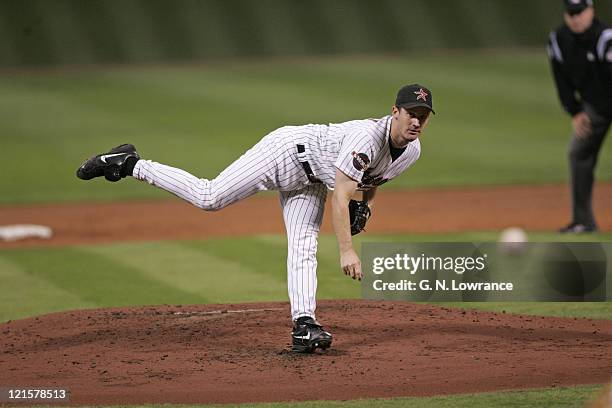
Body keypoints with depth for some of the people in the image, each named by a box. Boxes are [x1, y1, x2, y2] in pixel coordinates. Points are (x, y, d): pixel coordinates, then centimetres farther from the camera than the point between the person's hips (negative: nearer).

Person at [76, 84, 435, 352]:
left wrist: (365, 205, -1)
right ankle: (130, 165, -2)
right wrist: (346, 250, -42)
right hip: (286, 152, -8)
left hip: (310, 180, 8)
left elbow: (373, 178, 17)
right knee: (209, 197, -13)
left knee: (304, 249, -5)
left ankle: (303, 326, -12)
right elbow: (340, 196, -38)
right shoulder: (367, 136, -35)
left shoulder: (412, 151, -7)